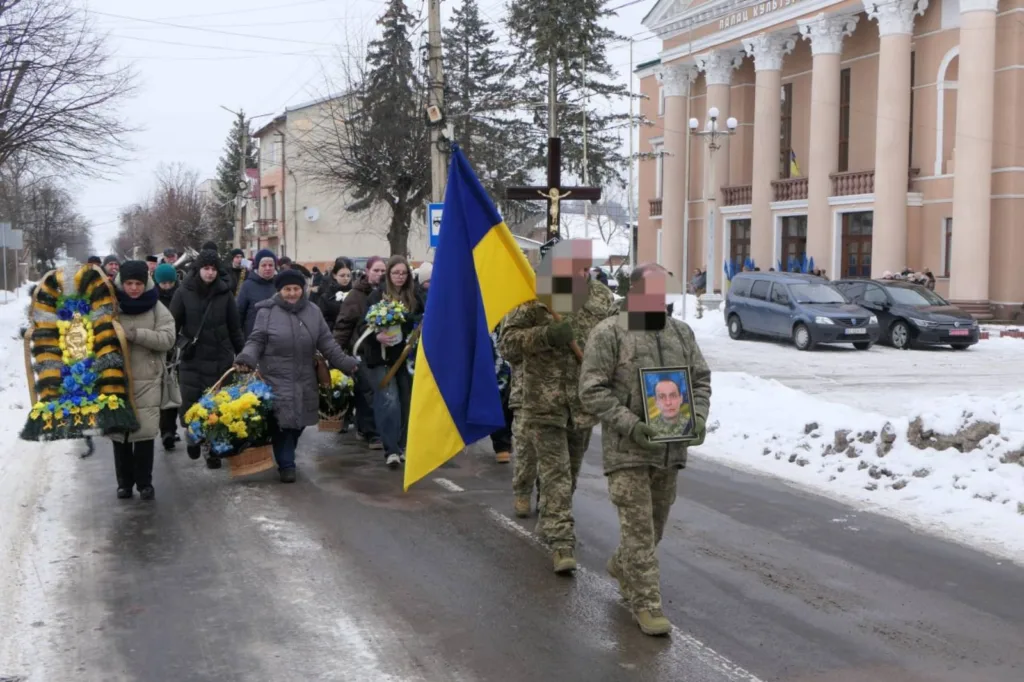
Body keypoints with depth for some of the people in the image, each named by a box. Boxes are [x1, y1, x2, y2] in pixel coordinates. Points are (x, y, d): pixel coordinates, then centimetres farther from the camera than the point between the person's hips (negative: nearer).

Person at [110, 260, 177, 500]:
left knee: (145, 432, -2)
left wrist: (134, 333, -20)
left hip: (147, 381, -1)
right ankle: (124, 481, 22)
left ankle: (144, 482, 13)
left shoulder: (157, 308, 0)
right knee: (119, 432, 8)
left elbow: (167, 339, -12)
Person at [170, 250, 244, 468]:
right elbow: (172, 324, 0)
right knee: (190, 407, -1)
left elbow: (235, 328, 5)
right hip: (191, 360, 0)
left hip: (220, 360, 0)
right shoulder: (184, 293, -3)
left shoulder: (225, 293, 0)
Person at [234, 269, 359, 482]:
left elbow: (327, 343, 9)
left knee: (299, 421, 10)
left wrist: (344, 362, 1)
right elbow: (256, 341, -3)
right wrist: (247, 358, -22)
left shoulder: (313, 313, 8)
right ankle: (286, 465, 0)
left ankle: (287, 459, 31)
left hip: (304, 380, 4)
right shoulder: (267, 312, -3)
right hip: (276, 378, -4)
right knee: (282, 421, -10)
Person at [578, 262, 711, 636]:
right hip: (628, 450, -6)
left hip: (671, 448, 6)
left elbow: (701, 378, 15)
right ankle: (646, 603, 6)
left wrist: (698, 415, -4)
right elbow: (592, 391, -12)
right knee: (639, 528, -4)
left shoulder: (681, 333, 9)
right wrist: (630, 425, -20)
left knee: (655, 523, 19)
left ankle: (621, 567, 45)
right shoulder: (609, 334, -9)